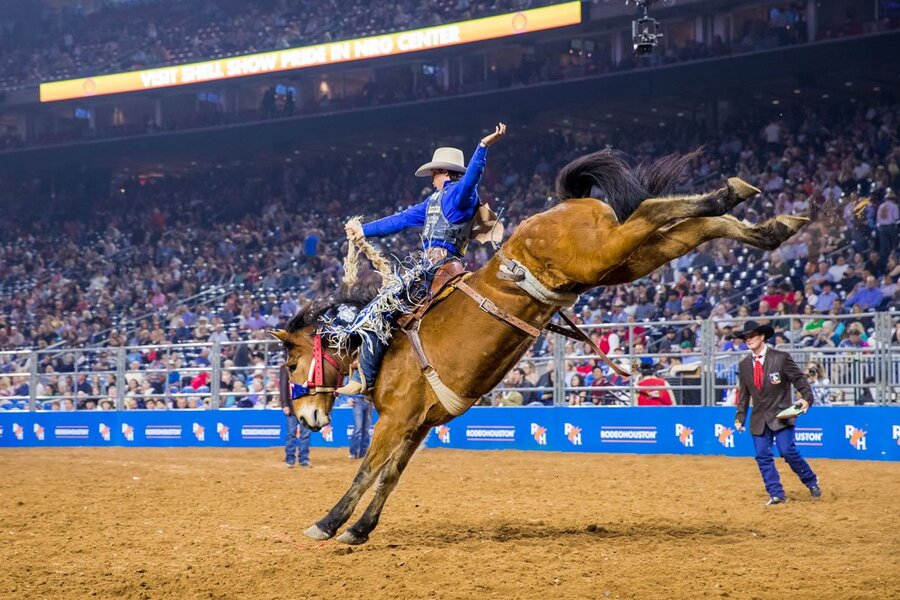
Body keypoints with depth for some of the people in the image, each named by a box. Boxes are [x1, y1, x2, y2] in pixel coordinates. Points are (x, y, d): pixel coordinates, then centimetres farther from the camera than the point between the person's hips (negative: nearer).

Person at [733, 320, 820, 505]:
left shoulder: (781, 358, -6)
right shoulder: (744, 365, 8)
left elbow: (799, 379, -6)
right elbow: (743, 394, 15)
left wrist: (807, 398, -22)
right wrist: (740, 417, 9)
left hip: (781, 415, -5)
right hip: (759, 419, 5)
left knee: (788, 452, -13)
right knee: (763, 457, -2)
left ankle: (811, 482, 10)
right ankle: (776, 495, 4)